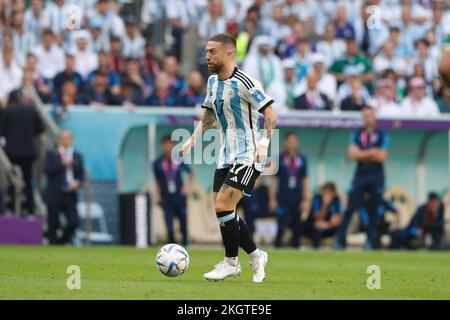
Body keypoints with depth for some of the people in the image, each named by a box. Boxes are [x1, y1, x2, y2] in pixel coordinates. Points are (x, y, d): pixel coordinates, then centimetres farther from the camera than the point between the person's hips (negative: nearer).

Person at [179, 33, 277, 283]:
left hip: (247, 157, -8)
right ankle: (256, 256, 18)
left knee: (223, 206, -15)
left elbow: (270, 115, -14)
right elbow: (210, 114, 25)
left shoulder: (244, 83, -16)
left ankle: (231, 262, -1)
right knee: (223, 210, 5)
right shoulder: (213, 82, 9)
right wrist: (193, 139, 15)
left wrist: (264, 144, -25)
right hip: (226, 157, 8)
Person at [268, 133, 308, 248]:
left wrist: (304, 199, 7)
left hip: (297, 200, 3)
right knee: (281, 226, -8)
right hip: (283, 200, -3)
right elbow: (273, 180, 2)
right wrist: (272, 199, -4)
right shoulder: (279, 159, 1)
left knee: (297, 227, 4)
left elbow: (304, 181, 12)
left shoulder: (302, 159, 9)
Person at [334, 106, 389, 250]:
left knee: (373, 211, 3)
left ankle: (370, 241, 10)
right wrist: (371, 152, -10)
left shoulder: (382, 135, 3)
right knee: (350, 208, -7)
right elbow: (352, 155, -6)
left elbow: (382, 157, -8)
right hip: (360, 175, 1)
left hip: (376, 177, -1)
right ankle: (340, 240, -9)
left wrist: (362, 154, -6)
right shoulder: (356, 135, 8)